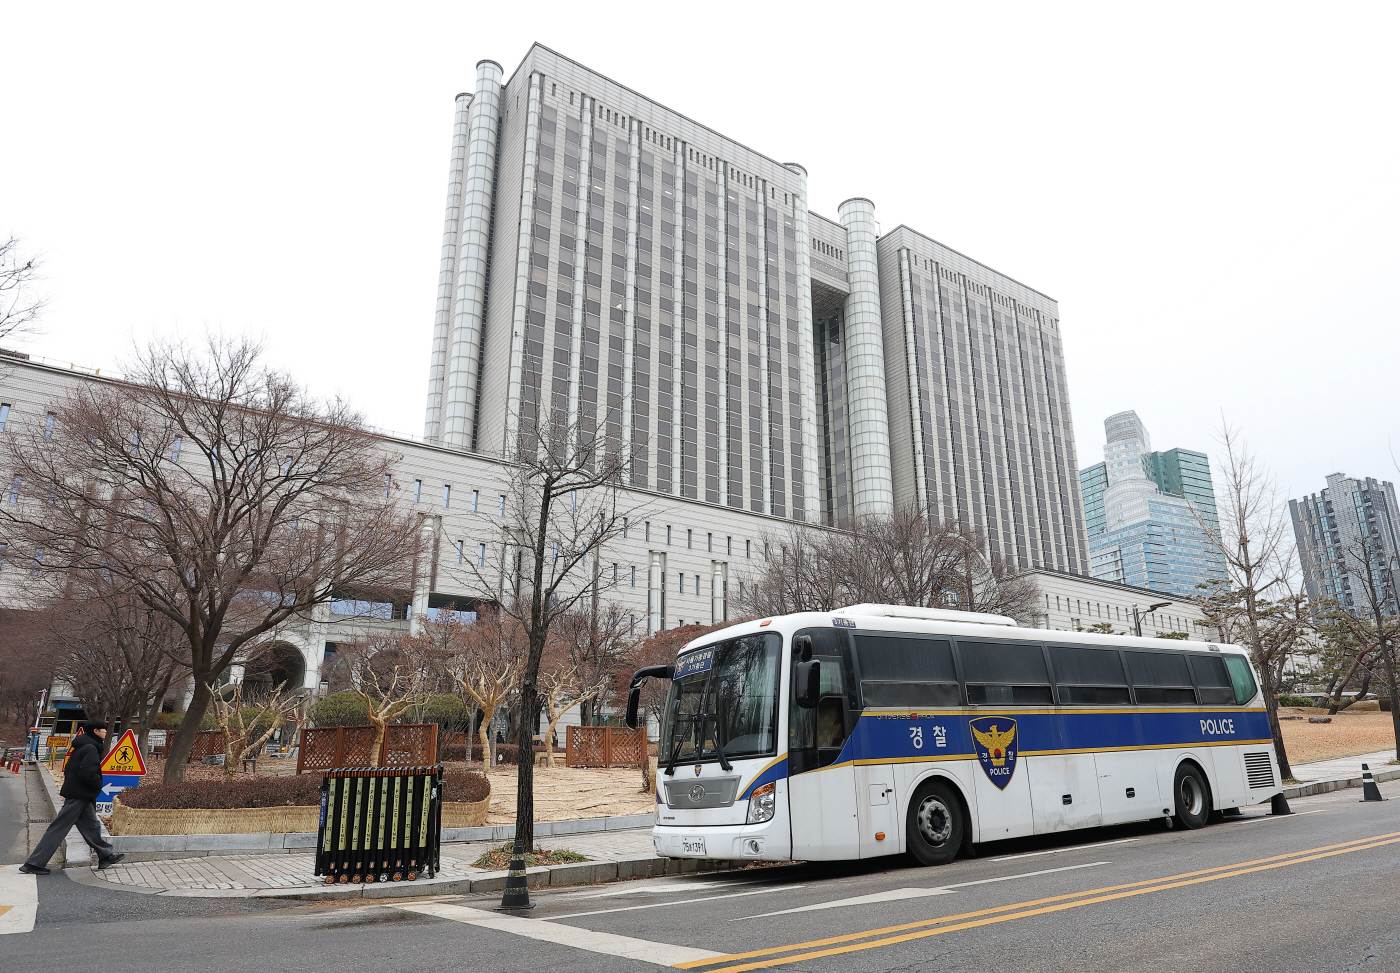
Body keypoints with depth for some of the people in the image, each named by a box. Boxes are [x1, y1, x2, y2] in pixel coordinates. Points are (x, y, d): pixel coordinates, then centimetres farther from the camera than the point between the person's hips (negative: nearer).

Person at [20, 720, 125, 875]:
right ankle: (34, 864, 3)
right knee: (59, 828, -3)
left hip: (83, 795, 10)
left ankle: (106, 856, 19)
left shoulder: (83, 745, 12)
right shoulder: (91, 748, -18)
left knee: (91, 826, 13)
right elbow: (88, 773, -26)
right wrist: (99, 785, -9)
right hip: (79, 795, -10)